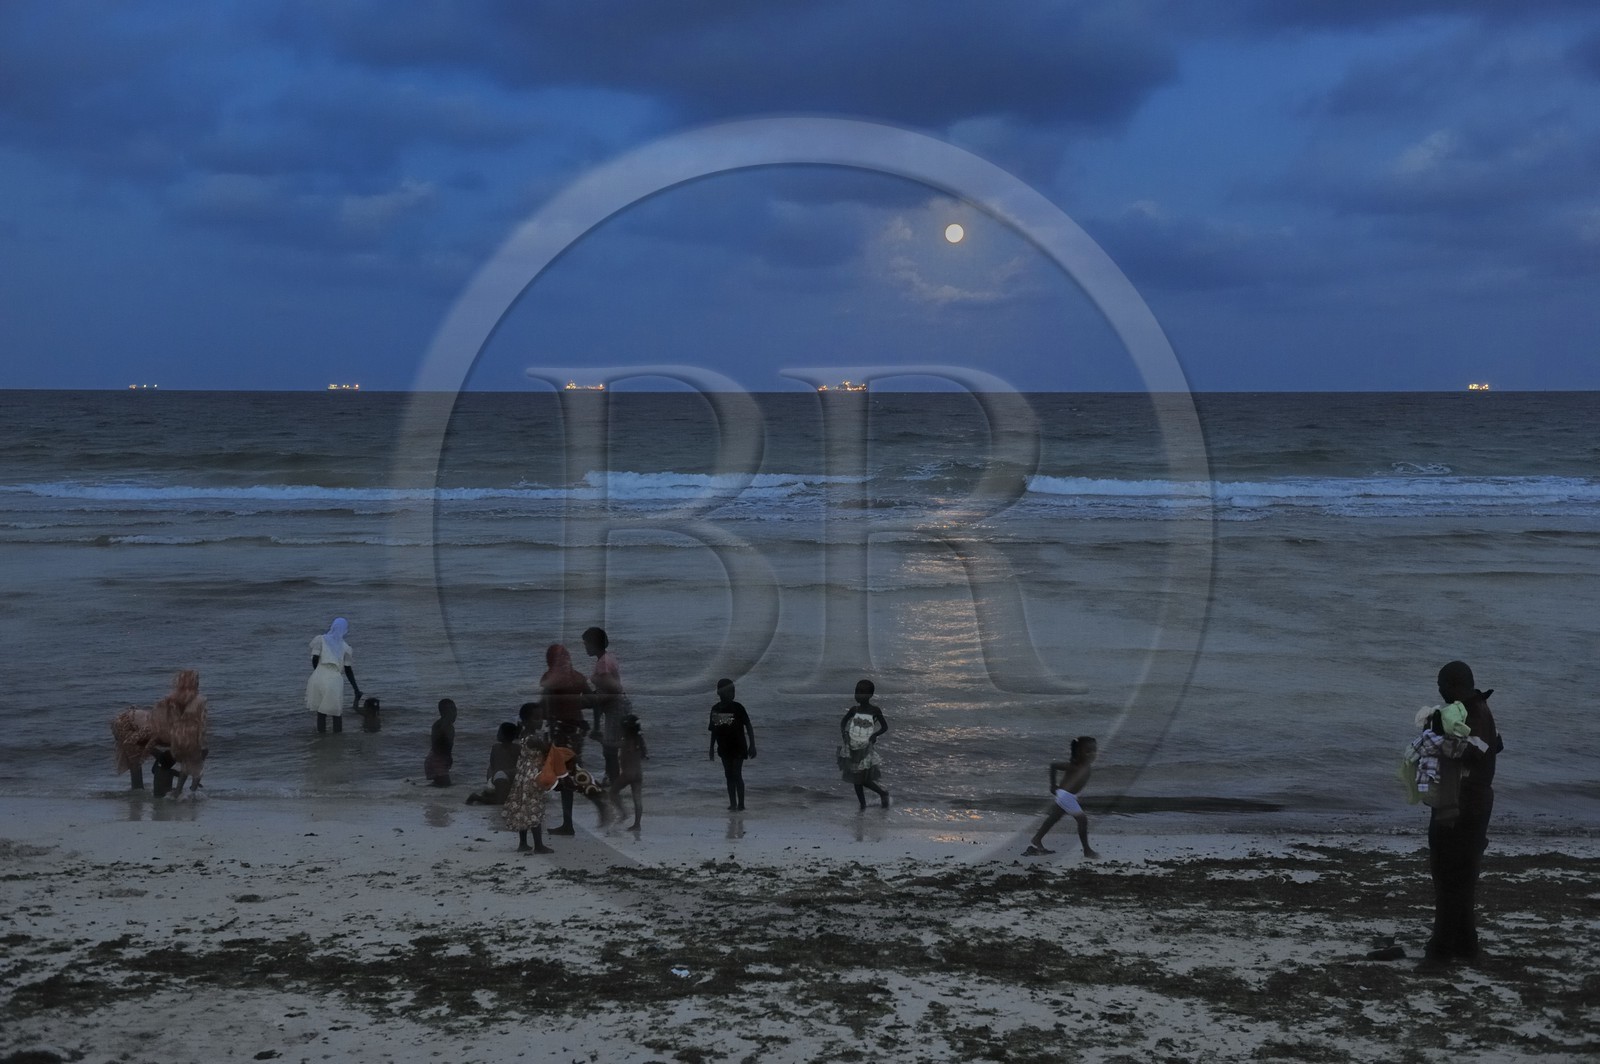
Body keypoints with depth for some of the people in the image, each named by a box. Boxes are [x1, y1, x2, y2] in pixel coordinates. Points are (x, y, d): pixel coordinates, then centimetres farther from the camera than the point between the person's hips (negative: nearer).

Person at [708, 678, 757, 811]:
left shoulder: (737, 708, -10)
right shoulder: (715, 709, 3)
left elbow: (749, 727, -6)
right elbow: (714, 730, 12)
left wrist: (752, 745, -10)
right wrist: (712, 749, 14)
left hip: (738, 747, -5)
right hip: (724, 748, 5)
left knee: (737, 775, -7)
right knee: (729, 776, 9)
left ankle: (740, 804, 0)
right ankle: (733, 803, 16)